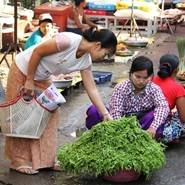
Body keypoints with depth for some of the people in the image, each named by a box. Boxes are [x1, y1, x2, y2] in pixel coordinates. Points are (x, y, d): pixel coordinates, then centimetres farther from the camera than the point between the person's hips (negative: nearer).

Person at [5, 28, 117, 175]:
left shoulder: (86, 61, -8)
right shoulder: (68, 41, -32)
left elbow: (92, 89, -3)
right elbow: (37, 52, -26)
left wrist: (106, 115, -6)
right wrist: (29, 81, -20)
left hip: (42, 78, 8)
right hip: (23, 71, -8)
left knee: (51, 114, 5)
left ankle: (46, 159, 14)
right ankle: (19, 161, 9)